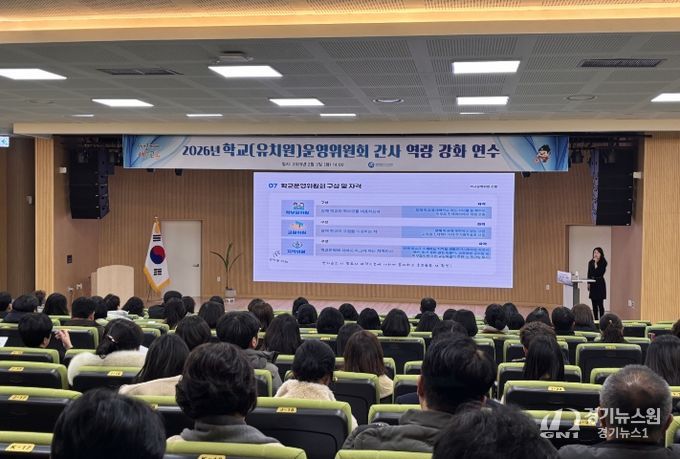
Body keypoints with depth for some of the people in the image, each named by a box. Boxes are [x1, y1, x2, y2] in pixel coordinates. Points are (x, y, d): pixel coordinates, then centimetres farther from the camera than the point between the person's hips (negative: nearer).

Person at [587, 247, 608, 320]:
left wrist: (596, 264, -19)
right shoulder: (591, 262, 8)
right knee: (594, 304, 7)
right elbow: (589, 274, 11)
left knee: (600, 304, -6)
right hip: (592, 284, 5)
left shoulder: (603, 263, -7)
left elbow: (601, 272, -18)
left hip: (600, 284, -5)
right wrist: (588, 283, 3)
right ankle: (595, 320, 13)